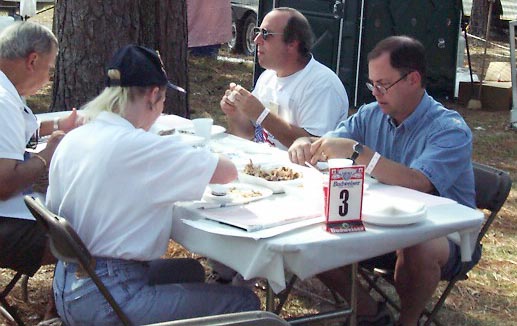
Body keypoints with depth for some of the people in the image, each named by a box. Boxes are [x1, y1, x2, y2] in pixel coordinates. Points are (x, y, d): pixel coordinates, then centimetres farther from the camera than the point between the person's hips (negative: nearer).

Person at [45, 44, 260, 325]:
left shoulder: (70, 141, 3)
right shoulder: (139, 147, -20)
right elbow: (228, 172, -16)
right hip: (108, 300, -9)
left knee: (190, 270, 28)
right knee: (244, 302, -5)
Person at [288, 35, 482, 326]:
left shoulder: (451, 130, -17)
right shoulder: (371, 115, 5)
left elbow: (418, 184, -33)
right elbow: (324, 145, 4)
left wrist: (356, 151, -35)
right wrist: (305, 145, -21)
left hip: (443, 236, -6)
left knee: (417, 250, -39)